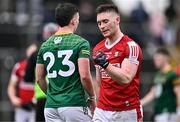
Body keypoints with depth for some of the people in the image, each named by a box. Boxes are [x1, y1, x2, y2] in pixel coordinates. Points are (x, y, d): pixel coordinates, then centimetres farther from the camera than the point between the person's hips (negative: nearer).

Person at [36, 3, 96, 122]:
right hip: (74, 105, -5)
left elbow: (39, 78, 13)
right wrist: (92, 97, 0)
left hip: (51, 106, 5)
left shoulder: (45, 45, 10)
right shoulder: (81, 43, -6)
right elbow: (84, 76, -14)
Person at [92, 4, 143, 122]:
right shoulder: (98, 49, 13)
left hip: (127, 112, -5)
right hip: (102, 111, 5)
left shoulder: (131, 46, -9)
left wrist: (105, 64, -33)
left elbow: (125, 79, -21)